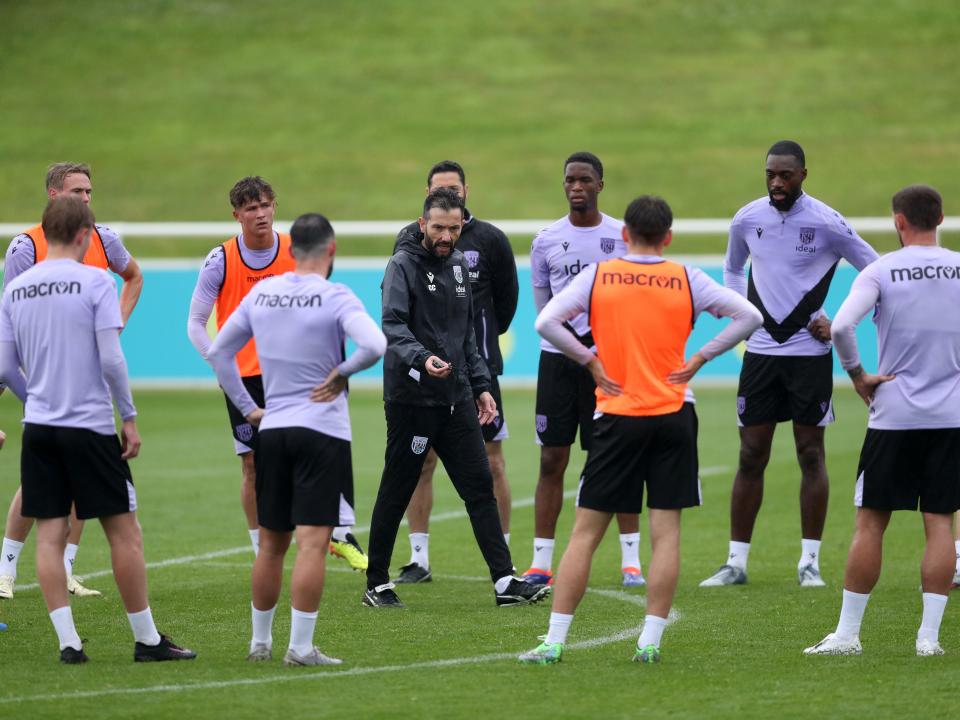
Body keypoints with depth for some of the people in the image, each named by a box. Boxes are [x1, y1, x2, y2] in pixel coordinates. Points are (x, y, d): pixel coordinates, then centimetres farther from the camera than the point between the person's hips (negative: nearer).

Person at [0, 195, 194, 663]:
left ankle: (67, 640, -2)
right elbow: (111, 360, -13)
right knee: (123, 532, 3)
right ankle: (147, 639, 7)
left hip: (39, 427, 4)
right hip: (90, 425, -4)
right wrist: (130, 418, -4)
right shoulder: (95, 282, -8)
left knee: (49, 534, 5)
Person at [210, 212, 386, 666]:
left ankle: (260, 641, 23)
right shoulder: (334, 297, -10)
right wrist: (342, 373, -9)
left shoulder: (261, 293, 7)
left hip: (272, 429, 5)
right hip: (322, 431, -5)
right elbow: (375, 346, -26)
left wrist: (246, 407, 17)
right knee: (312, 542, -6)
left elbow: (218, 352, 15)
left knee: (271, 543, 15)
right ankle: (300, 647, -9)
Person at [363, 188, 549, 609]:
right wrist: (421, 358, -38)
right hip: (411, 397, -6)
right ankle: (377, 585, 11)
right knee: (395, 493, 1)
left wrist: (480, 385, 16)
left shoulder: (458, 264, 14)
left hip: (456, 399, 6)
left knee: (480, 486, 2)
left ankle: (505, 581, 1)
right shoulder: (404, 265, -8)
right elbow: (393, 325, -21)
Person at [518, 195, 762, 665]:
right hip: (673, 415, 0)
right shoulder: (686, 280, 1)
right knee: (666, 532, 4)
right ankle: (650, 641, -2)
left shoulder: (598, 276, -1)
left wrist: (589, 361, -1)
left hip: (617, 417, 0)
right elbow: (749, 316, -1)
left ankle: (554, 641, 0)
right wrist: (700, 358, 2)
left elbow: (546, 322, -10)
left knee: (585, 532, 3)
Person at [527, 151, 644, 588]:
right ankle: (541, 563, 3)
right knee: (551, 461, 0)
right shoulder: (546, 242, 7)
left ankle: (631, 560, 7)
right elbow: (543, 309, 12)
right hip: (558, 357, 1)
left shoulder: (623, 237, 2)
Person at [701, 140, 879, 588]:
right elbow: (732, 269, 21)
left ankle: (809, 561, 7)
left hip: (809, 352, -3)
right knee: (751, 457, 4)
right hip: (761, 350, 3)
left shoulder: (826, 223, -9)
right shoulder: (747, 219, 2)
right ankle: (736, 561, 8)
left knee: (811, 455, 2)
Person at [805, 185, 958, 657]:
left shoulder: (880, 272, -6)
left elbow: (840, 327, -18)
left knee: (870, 522, 4)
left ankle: (847, 633, 7)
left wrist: (858, 376, -4)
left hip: (894, 415, -2)